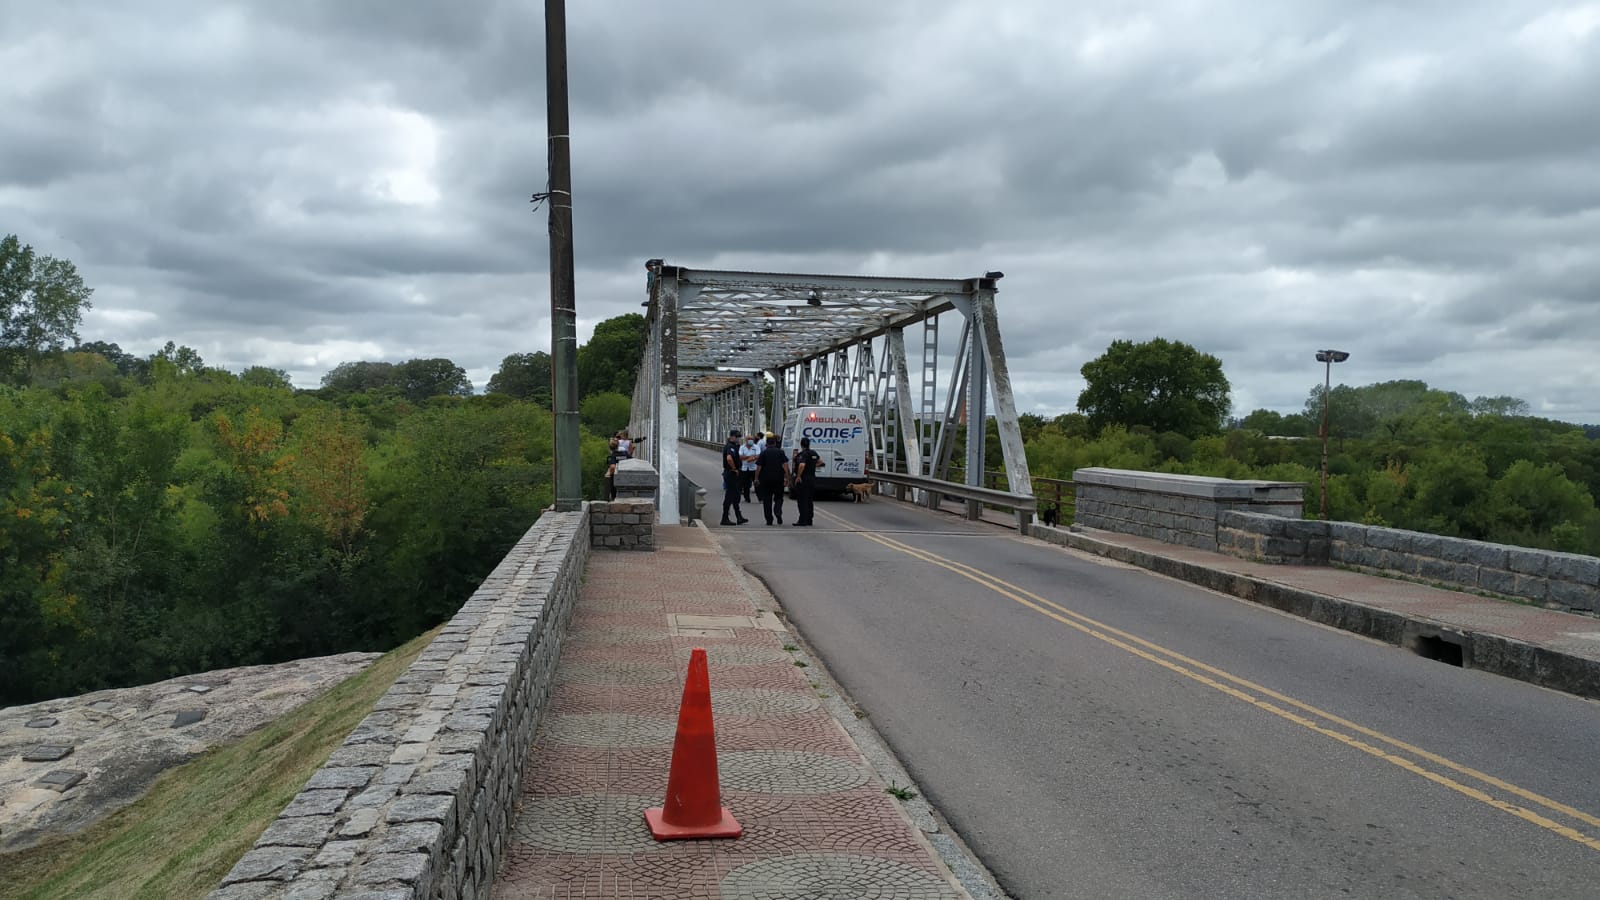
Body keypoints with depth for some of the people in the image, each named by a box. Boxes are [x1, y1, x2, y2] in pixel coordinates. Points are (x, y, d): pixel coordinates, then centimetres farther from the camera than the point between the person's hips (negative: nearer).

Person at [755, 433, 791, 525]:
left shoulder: (763, 453, 1)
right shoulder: (780, 452, 3)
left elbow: (758, 467, -3)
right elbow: (785, 465, -5)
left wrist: (756, 479, 1)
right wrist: (787, 477, -3)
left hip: (766, 479, -1)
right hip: (778, 479, 1)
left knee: (767, 500, 6)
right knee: (778, 498, 12)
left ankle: (769, 520, 4)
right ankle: (778, 511, -17)